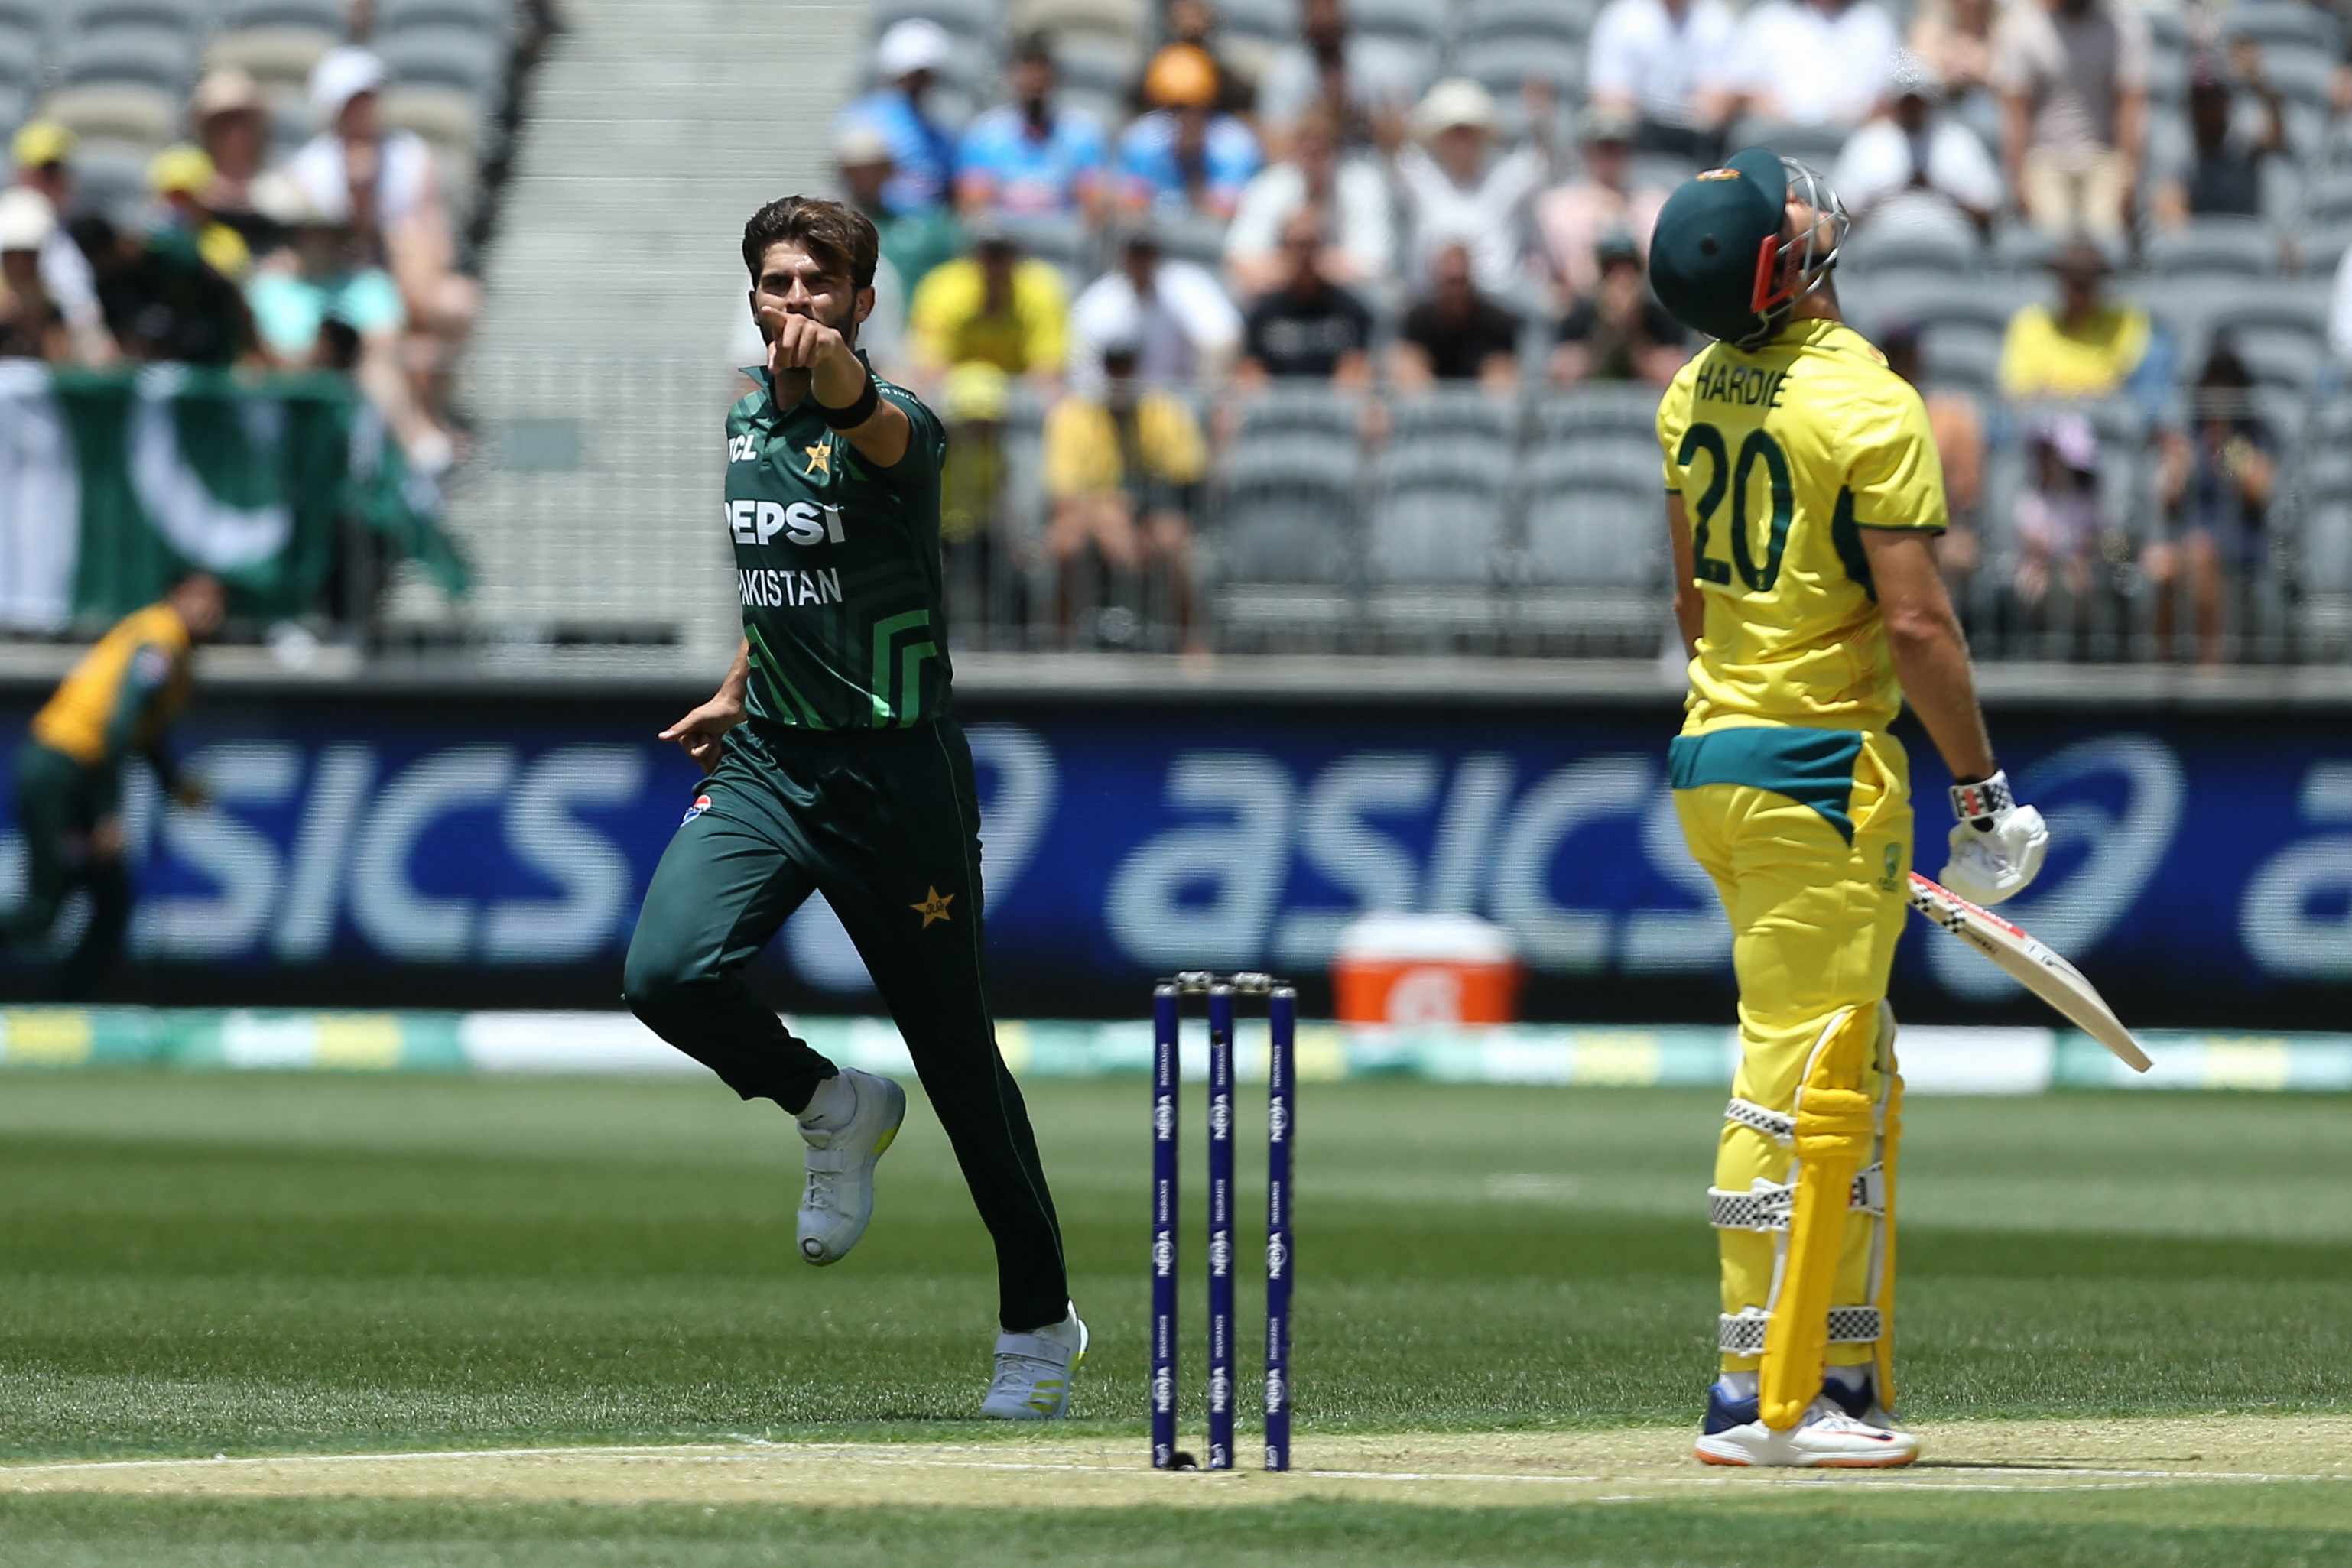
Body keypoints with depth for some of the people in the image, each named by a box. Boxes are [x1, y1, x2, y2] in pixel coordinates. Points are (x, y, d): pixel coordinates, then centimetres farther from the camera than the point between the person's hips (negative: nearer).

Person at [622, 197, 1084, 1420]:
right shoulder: (748, 419, 8)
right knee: (668, 973, -19)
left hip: (898, 777, -5)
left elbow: (881, 434, -41)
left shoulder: (895, 426, -14)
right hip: (766, 767, 5)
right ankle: (834, 1110, 10)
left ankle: (1040, 1323, 18)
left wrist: (838, 376, -61)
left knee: (960, 1061, 1)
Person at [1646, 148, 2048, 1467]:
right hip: (1822, 774, -8)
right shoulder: (1868, 405, -16)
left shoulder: (1696, 396, 8)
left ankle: (1849, 1374, 17)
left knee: (1859, 1085, 15)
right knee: (1803, 1080, -5)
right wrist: (1980, 788, -10)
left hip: (1714, 761, 8)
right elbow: (1916, 623, -18)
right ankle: (1760, 1400, -5)